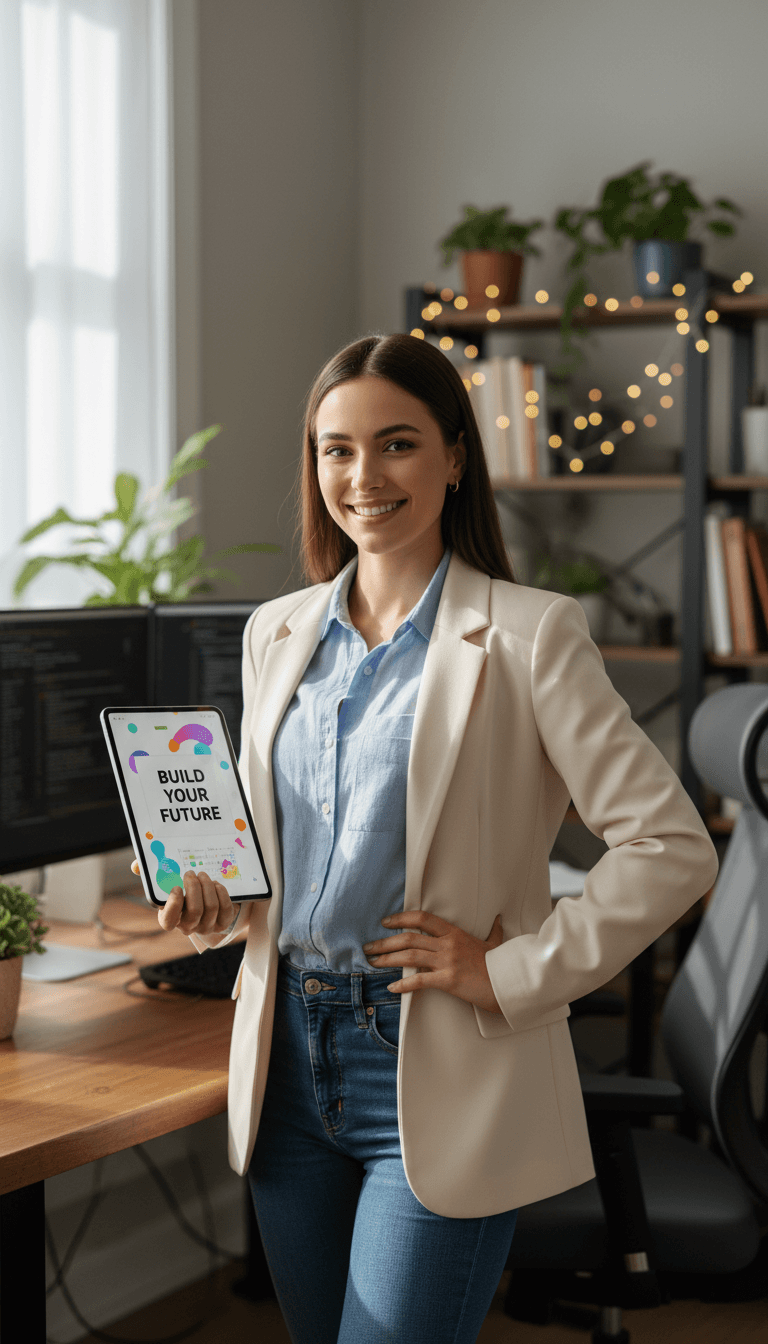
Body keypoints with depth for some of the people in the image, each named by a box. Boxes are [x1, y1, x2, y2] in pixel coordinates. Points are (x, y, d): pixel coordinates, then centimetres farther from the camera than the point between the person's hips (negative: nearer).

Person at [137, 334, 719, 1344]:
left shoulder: (528, 634, -10)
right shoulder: (277, 633, 9)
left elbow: (673, 848, -12)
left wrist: (514, 974, -13)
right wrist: (215, 903, 0)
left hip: (438, 1078, -6)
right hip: (289, 1060, 6)